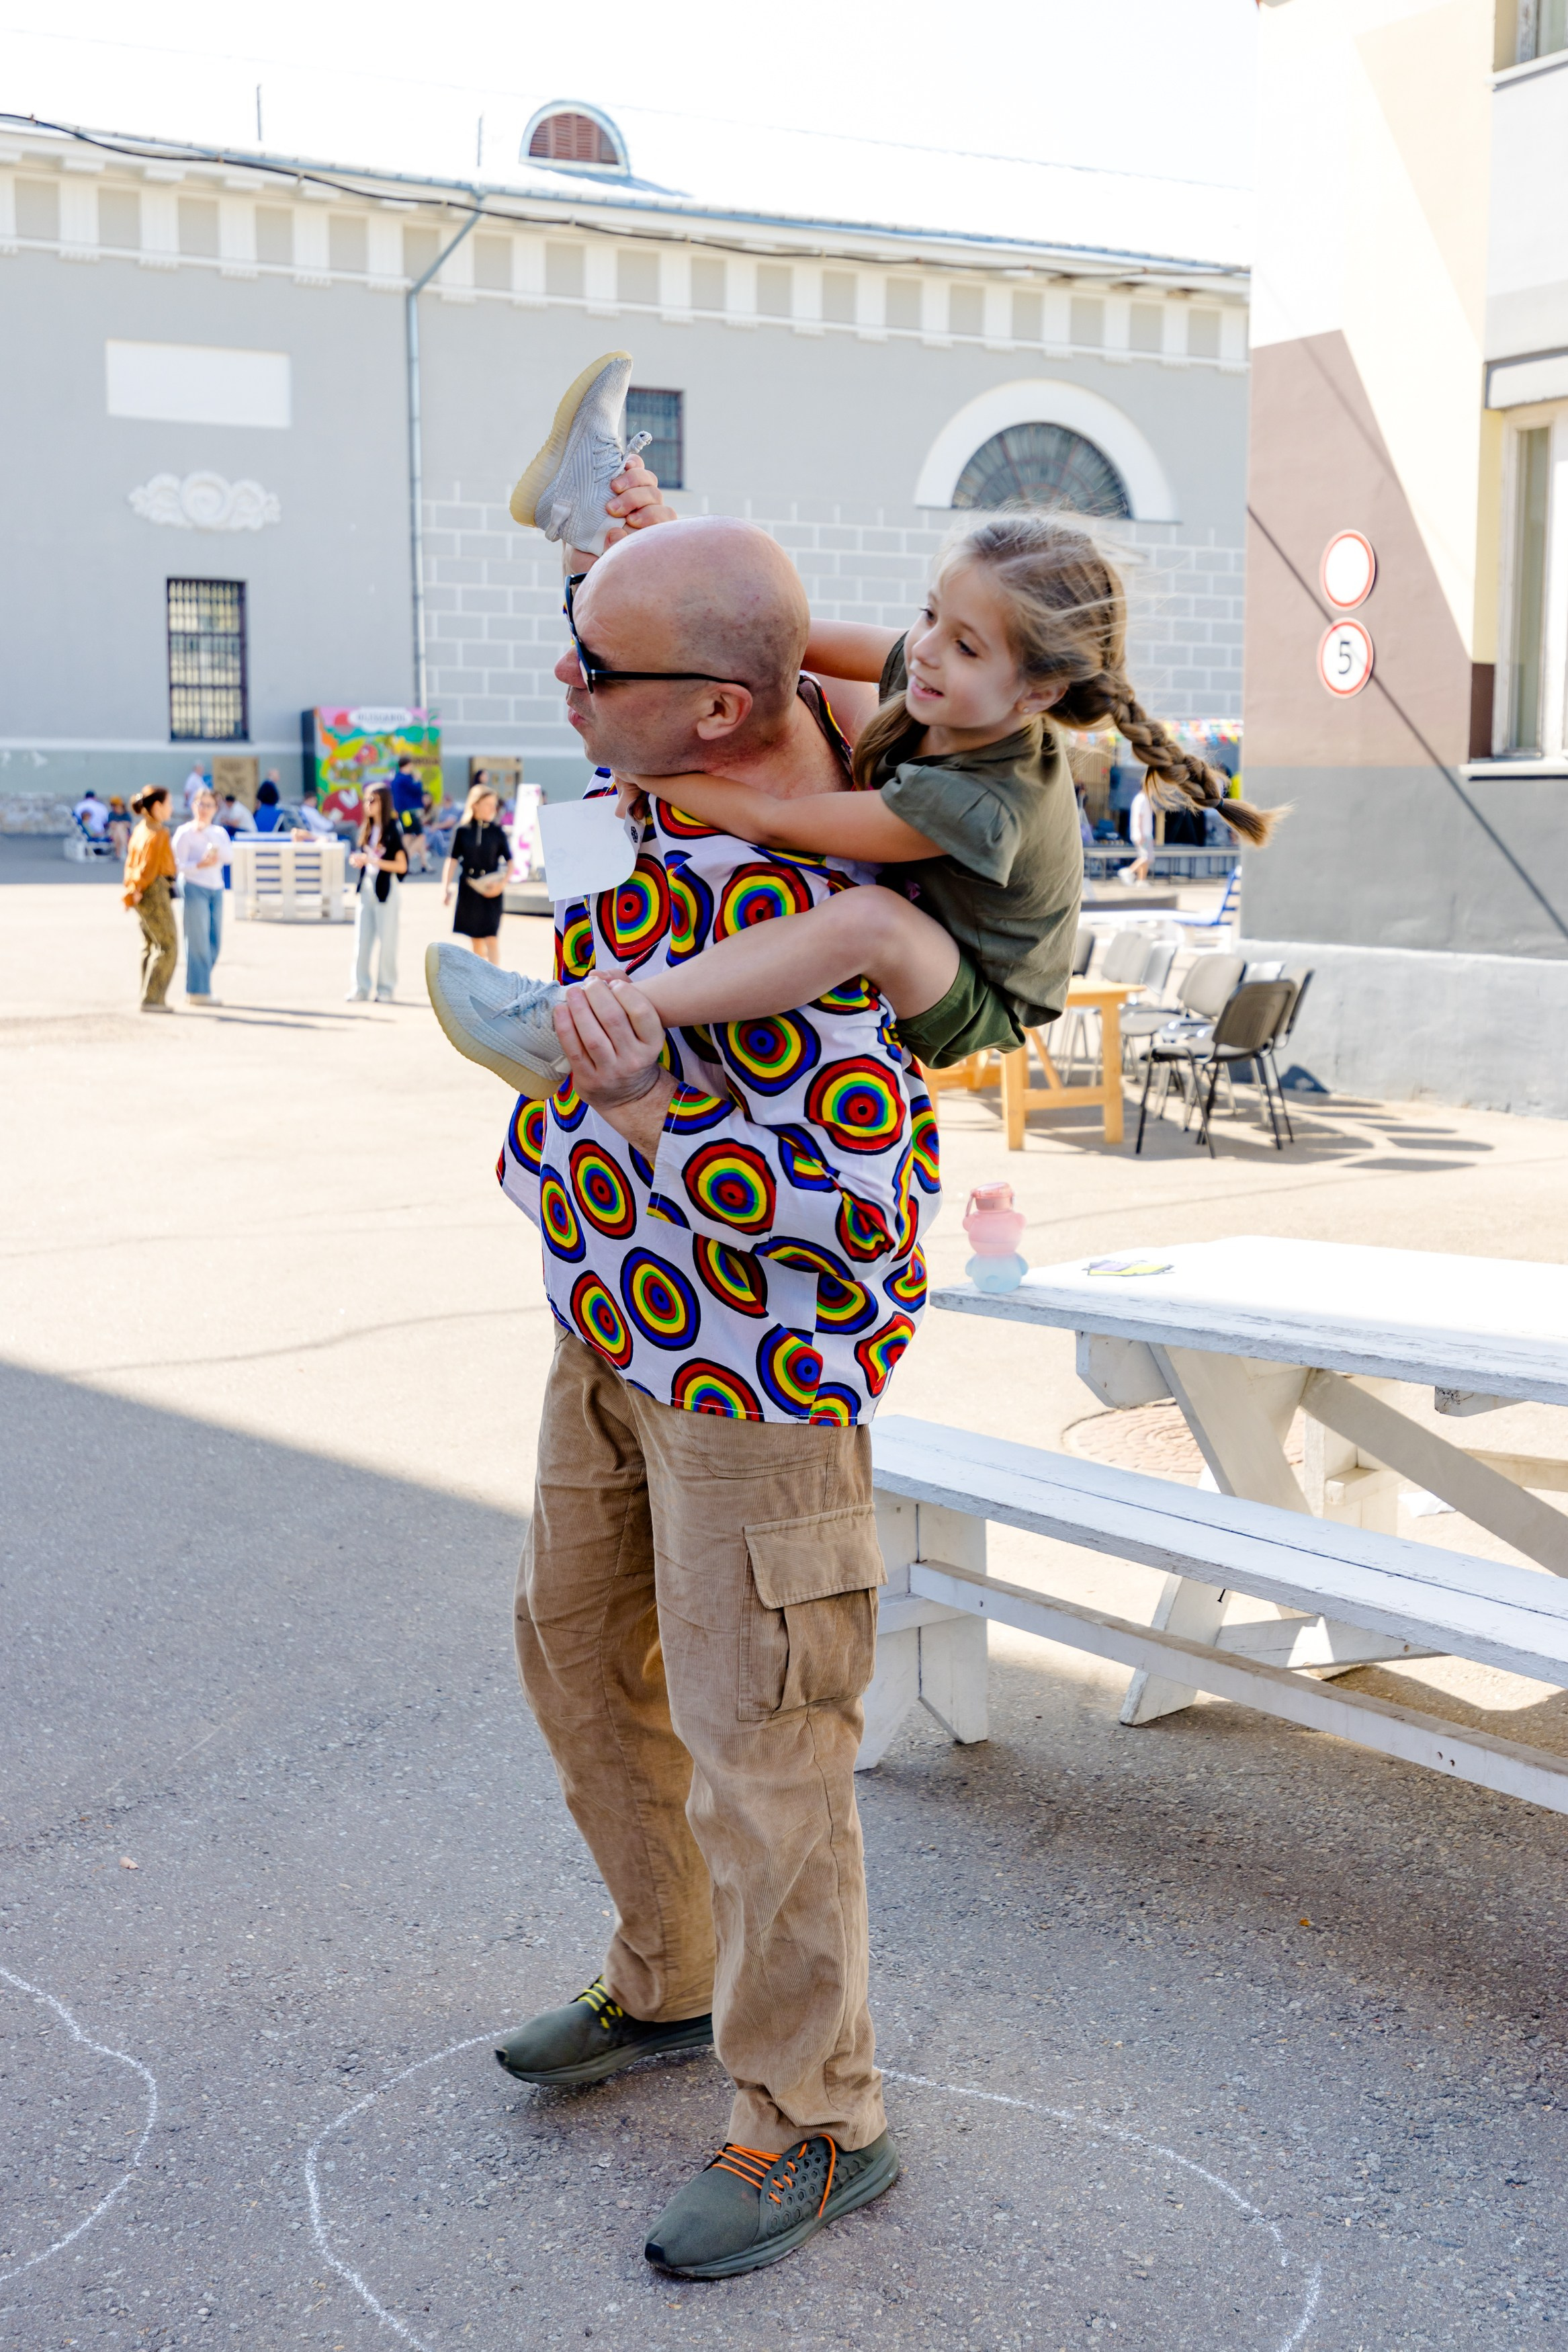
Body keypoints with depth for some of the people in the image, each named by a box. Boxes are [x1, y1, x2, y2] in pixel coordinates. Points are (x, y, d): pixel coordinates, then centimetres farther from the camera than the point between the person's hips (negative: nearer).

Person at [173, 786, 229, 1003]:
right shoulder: (185, 832, -2)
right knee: (198, 942, -8)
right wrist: (200, 865, -24)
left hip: (216, 889, 6)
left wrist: (206, 831, -17)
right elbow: (179, 865, -8)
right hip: (194, 887, -6)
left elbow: (226, 854, -7)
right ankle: (197, 992, -4)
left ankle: (200, 988, 16)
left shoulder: (219, 832, 14)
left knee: (214, 942, 6)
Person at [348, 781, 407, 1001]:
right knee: (362, 939, 4)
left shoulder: (393, 830, -7)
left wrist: (374, 861, -19)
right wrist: (357, 860, -1)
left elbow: (402, 866, -12)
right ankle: (360, 987, 7)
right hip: (366, 886, 6)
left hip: (385, 889, -6)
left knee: (386, 940, 0)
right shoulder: (367, 828, 11)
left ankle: (385, 988, 6)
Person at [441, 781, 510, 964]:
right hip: (469, 889, 2)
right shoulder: (463, 831, -1)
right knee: (475, 939, 11)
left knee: (491, 937, -10)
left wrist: (502, 884, -12)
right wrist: (446, 888, -2)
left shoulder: (497, 832, -2)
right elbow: (452, 861, 3)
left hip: (491, 890, -2)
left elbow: (510, 861, 2)